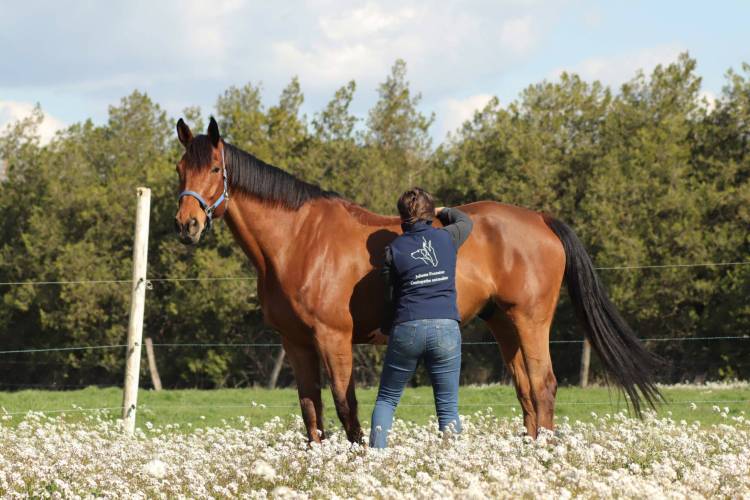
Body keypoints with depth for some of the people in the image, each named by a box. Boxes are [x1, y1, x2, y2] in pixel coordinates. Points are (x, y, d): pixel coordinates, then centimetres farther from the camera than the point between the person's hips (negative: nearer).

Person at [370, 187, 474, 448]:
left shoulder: (393, 250, 3)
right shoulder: (446, 238, 6)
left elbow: (389, 298, 8)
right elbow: (464, 220, 30)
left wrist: (386, 329, 22)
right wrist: (442, 211, 45)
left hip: (407, 329, -1)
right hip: (446, 328, 1)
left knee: (387, 399, 13)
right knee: (448, 407, 5)